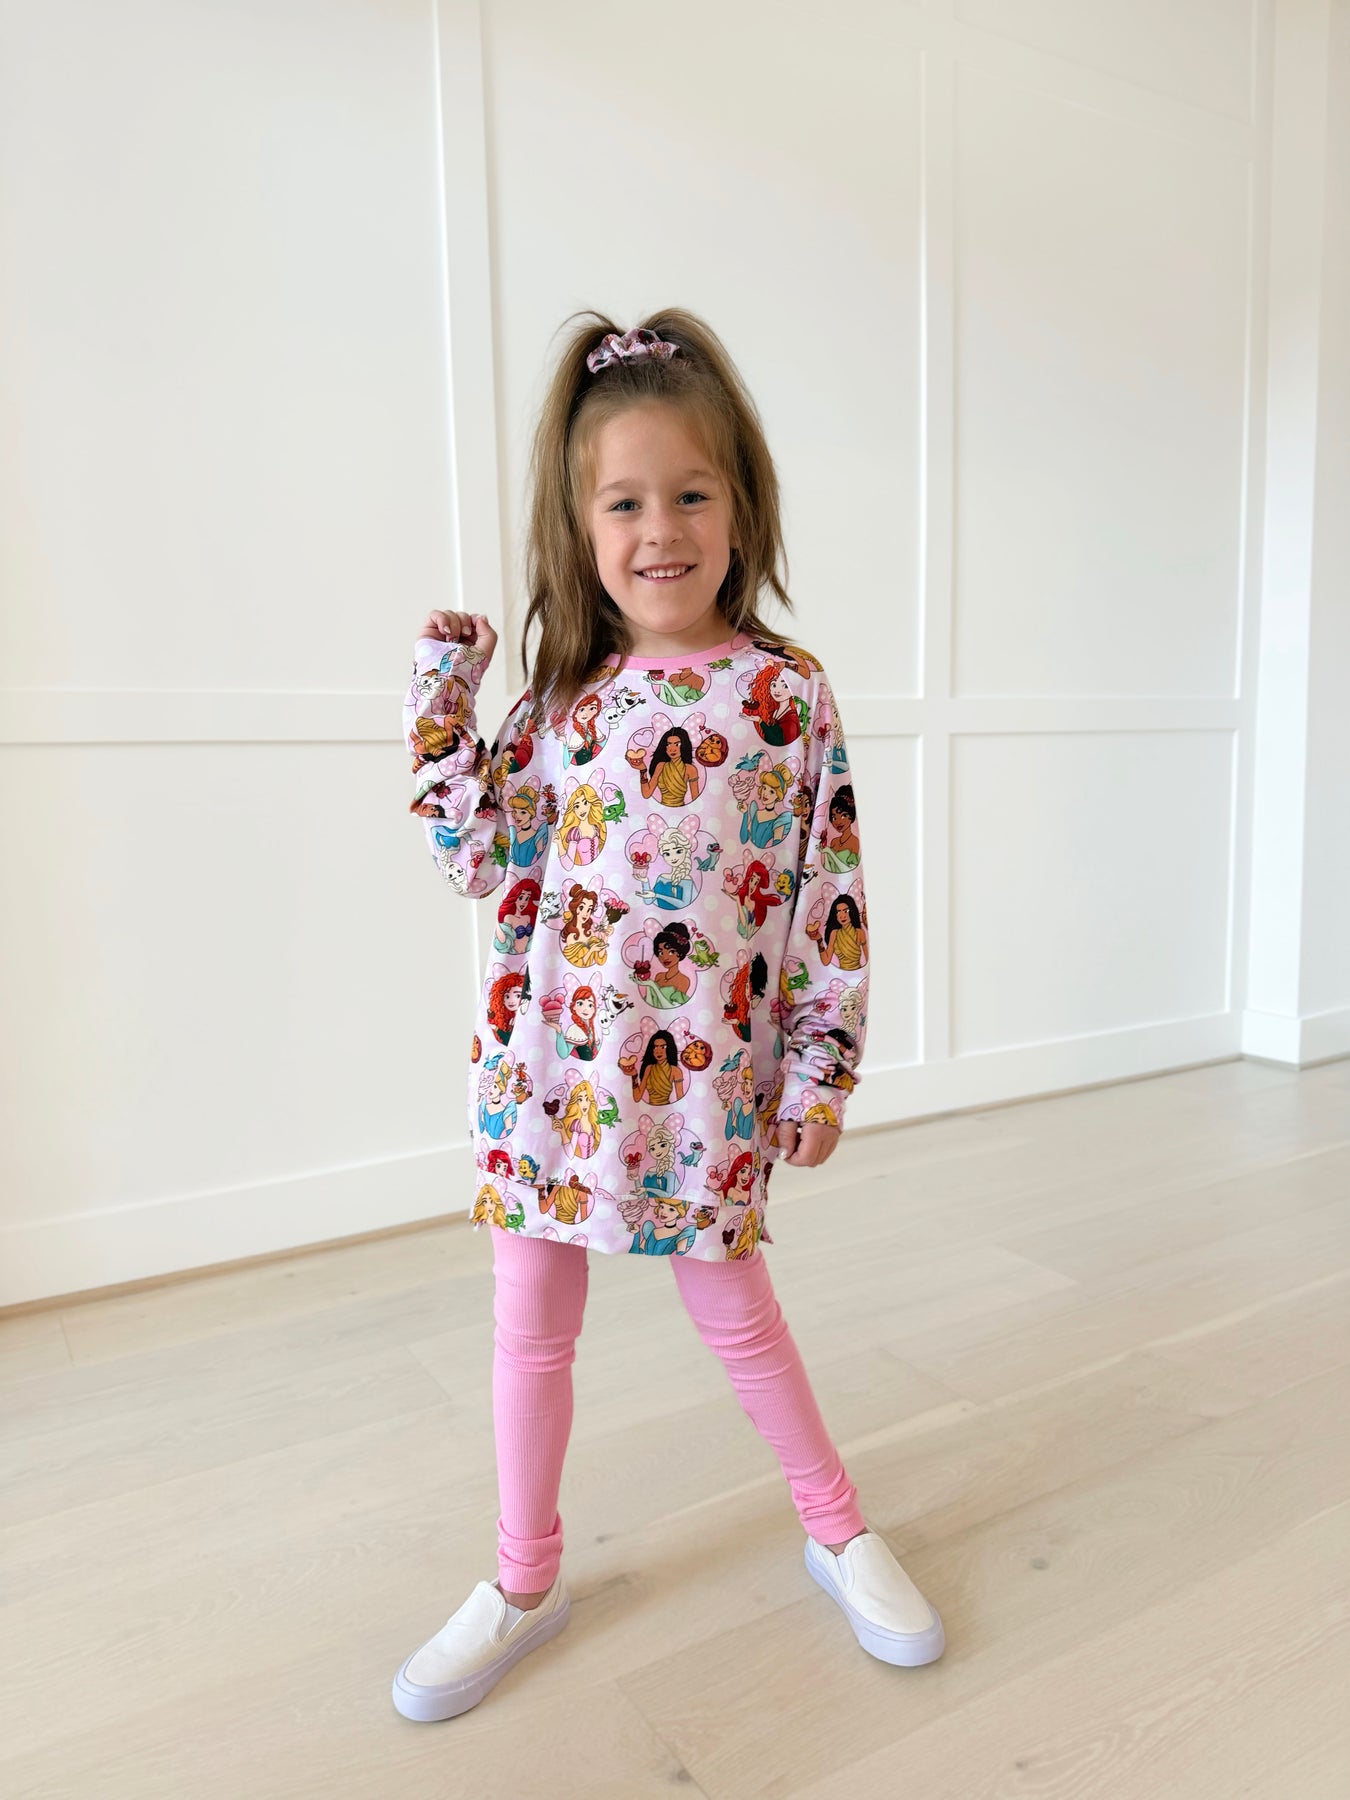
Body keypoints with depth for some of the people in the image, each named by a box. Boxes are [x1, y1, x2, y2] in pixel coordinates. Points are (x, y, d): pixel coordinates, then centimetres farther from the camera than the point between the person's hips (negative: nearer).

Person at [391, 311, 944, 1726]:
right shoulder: (564, 697, 5)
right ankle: (525, 1582, 37)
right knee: (529, 1320, 14)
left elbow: (831, 896, -4)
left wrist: (821, 1064, -5)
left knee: (732, 1306, 13)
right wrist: (440, 710, -1)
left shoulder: (786, 691, -5)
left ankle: (837, 1529, 41)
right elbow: (480, 858, 3)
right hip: (548, 1060, 4)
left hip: (703, 1072, -3)